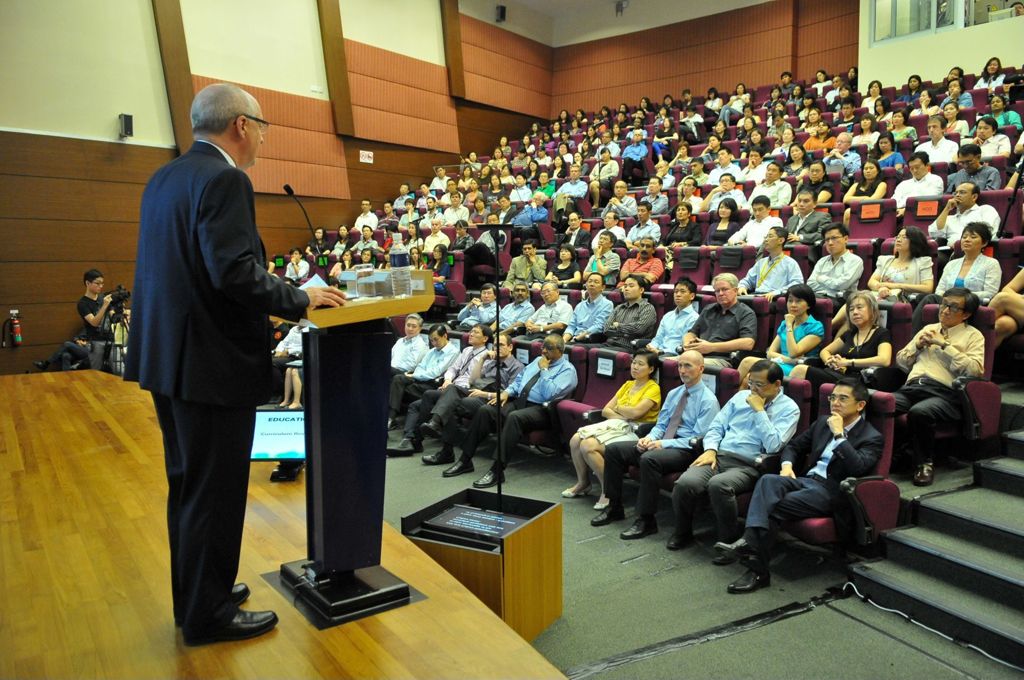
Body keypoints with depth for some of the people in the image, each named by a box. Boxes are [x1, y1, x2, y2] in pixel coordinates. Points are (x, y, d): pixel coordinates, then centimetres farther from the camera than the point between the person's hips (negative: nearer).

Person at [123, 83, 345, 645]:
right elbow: (234, 272, -26)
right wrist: (301, 299, -12)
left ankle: (194, 593, 36)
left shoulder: (163, 178, 13)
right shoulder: (223, 179, -16)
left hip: (167, 356, 10)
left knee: (188, 485, 20)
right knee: (214, 490, 4)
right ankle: (208, 614, 20)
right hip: (212, 361, -10)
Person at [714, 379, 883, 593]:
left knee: (774, 506, -29)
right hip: (806, 479, 6)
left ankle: (757, 570, -29)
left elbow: (858, 468, -19)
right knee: (768, 480, -28)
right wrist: (787, 465, 4)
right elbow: (794, 446, 25)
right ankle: (749, 540, -46)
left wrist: (839, 434, -16)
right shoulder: (823, 422, 19)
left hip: (832, 492, -6)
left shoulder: (872, 438, 0)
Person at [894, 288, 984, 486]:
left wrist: (945, 344, -5)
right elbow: (901, 362, 28)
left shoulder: (973, 335, 13)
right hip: (912, 387, 4)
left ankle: (924, 463, -16)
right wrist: (918, 345, 10)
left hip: (945, 393, -4)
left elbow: (976, 370, -6)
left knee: (919, 412, -37)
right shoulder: (929, 329, 29)